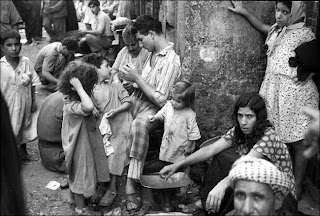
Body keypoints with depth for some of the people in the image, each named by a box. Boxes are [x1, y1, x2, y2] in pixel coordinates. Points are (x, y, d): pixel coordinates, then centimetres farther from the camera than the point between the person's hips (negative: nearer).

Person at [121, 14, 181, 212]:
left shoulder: (171, 60, -18)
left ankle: (131, 184, -33)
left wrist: (138, 78, -15)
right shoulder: (153, 53, 8)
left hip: (153, 109, -9)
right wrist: (135, 76, -2)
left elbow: (160, 100, -22)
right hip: (137, 100, 9)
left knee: (138, 125, -38)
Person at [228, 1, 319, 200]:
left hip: (295, 92, -6)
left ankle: (297, 187, 12)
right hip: (275, 90, 6)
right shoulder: (276, 30, 15)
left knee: (297, 143, 1)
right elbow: (262, 27, 33)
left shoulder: (304, 34, -4)